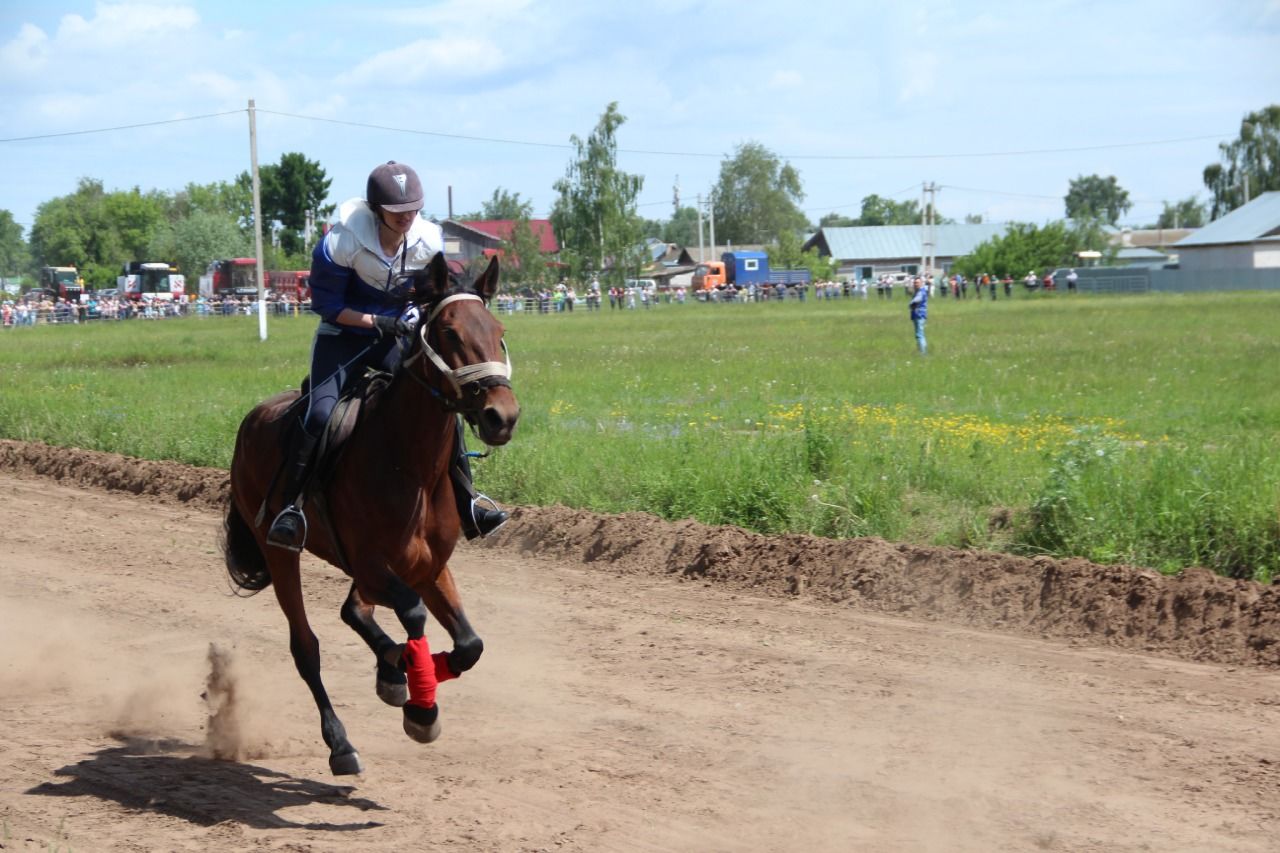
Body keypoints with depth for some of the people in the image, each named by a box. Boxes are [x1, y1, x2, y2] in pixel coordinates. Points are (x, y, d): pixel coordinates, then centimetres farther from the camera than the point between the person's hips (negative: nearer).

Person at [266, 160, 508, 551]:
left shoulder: (430, 242, -10)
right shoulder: (341, 243, -23)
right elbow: (325, 305, -15)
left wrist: (420, 319, -13)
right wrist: (378, 322, -24)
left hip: (393, 342, 4)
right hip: (341, 339, -4)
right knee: (321, 414, -26)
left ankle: (467, 502, 3)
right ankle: (290, 505, -16)